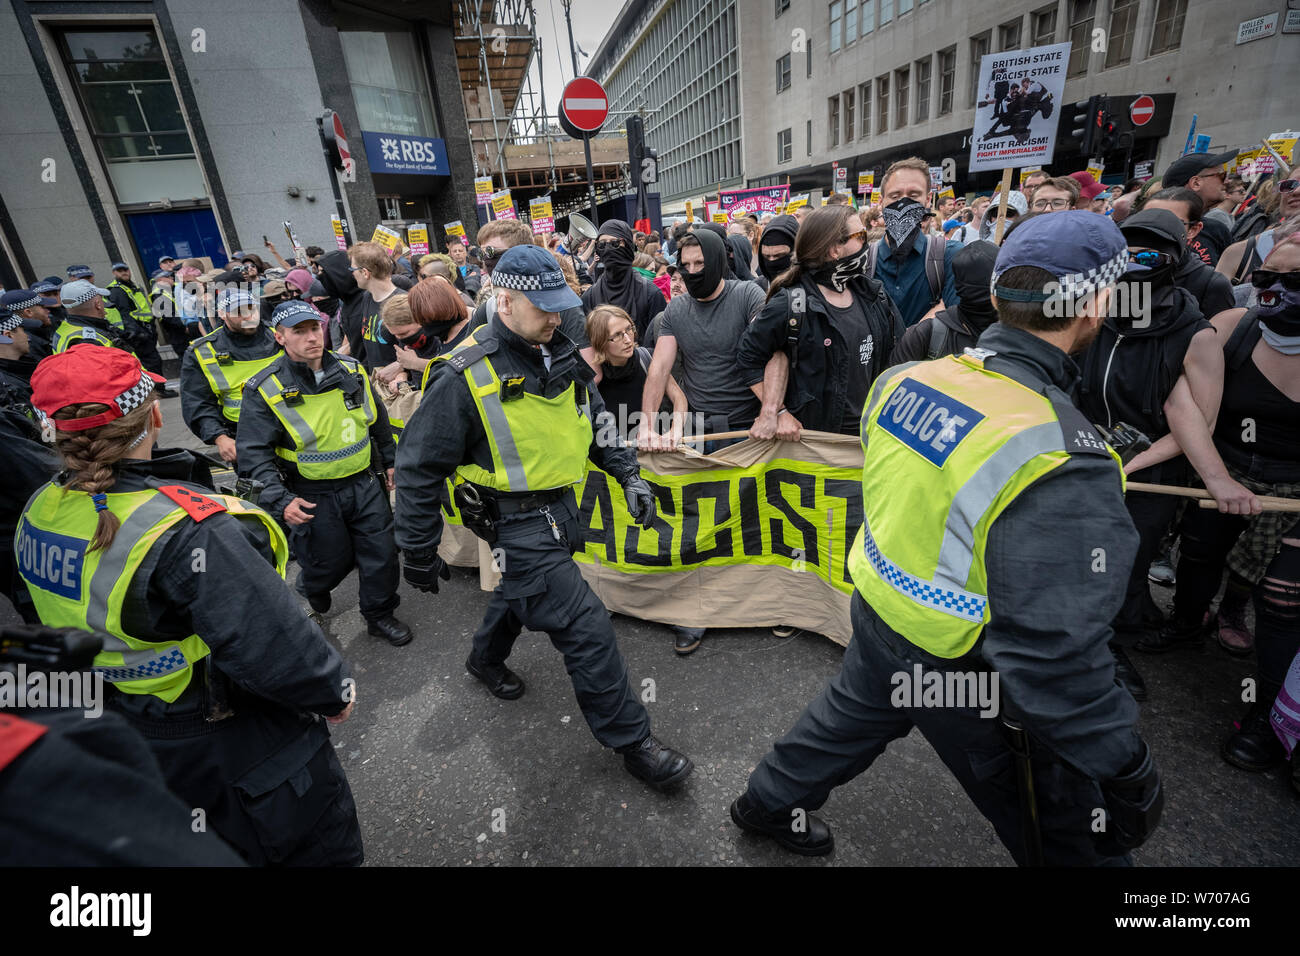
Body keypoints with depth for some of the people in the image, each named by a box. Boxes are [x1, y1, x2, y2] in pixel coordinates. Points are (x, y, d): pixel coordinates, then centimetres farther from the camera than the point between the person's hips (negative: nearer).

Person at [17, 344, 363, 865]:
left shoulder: (38, 513, -8)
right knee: (317, 846, 18)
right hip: (238, 755, -8)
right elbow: (275, 647, -34)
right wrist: (335, 689, -16)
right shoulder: (187, 529, -36)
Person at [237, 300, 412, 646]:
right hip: (314, 496, -3)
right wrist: (280, 500, -24)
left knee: (381, 553, 7)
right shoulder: (265, 390, -12)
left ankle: (380, 616, 29)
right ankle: (311, 590, 49)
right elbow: (254, 453, -14)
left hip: (365, 483, 3)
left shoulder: (352, 370, 1)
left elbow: (378, 420, 15)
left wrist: (389, 460, 18)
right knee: (331, 561, 12)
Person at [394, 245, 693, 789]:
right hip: (518, 524, -8)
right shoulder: (465, 376, -19)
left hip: (560, 506, 8)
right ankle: (634, 744, 10)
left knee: (522, 588, 30)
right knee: (587, 630, -8)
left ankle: (486, 659, 60)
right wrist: (419, 553, -9)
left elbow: (596, 420, 15)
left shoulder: (561, 357, 3)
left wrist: (629, 475, 4)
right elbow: (420, 468, -14)